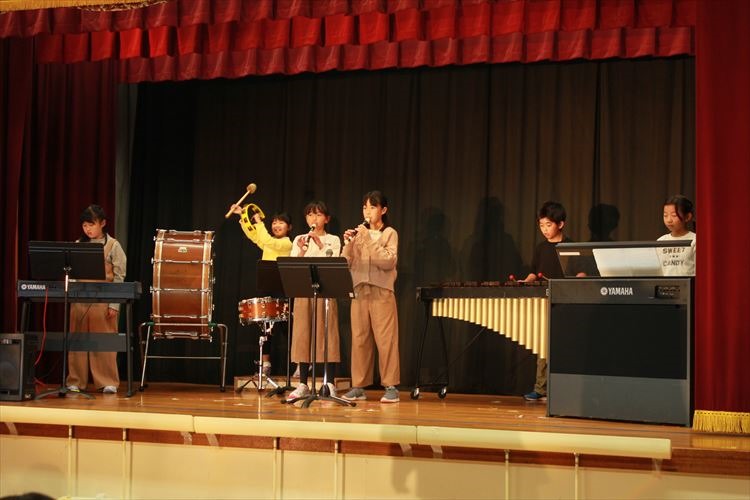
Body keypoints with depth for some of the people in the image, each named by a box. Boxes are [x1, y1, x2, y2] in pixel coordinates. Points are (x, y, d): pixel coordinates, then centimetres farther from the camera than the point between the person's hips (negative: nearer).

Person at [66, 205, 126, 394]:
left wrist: (114, 304, -10)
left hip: (103, 301, -4)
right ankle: (75, 382, 13)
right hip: (79, 299, 4)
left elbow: (119, 277, -4)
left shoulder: (113, 246, -1)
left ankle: (107, 382, 5)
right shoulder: (78, 245, 11)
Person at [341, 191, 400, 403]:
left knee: (385, 339, -5)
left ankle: (391, 386, 0)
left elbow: (389, 261, -14)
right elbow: (347, 263, 6)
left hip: (381, 292, -4)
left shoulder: (389, 233, 2)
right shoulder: (359, 233, 13)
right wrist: (348, 244, -11)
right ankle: (358, 386, 8)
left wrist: (368, 240, -18)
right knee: (359, 339, 3)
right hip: (359, 290, 4)